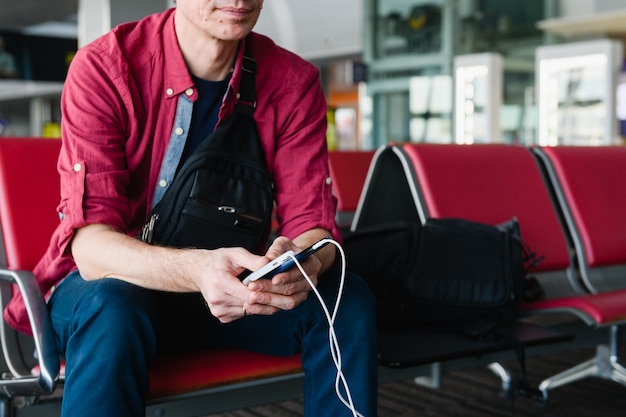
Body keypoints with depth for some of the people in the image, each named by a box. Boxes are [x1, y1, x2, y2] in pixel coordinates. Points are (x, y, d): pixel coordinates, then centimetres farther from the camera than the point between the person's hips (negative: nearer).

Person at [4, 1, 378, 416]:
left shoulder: (293, 81, -7)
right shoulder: (102, 67, -17)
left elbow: (312, 221, -10)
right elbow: (90, 245, -25)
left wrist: (298, 262, -36)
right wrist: (197, 269, -46)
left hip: (232, 286, 4)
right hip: (106, 281, -3)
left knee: (348, 300, -21)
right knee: (114, 311, -37)